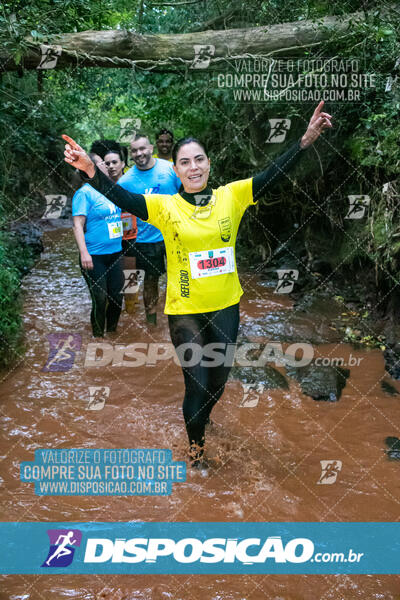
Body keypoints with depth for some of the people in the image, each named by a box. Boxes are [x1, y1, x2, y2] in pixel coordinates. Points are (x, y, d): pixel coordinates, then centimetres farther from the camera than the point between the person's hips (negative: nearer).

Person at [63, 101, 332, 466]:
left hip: (226, 307, 3)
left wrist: (307, 138, -22)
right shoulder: (164, 205, -9)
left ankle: (201, 420, 54)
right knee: (196, 384, 8)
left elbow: (274, 174, -10)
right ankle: (196, 444, 35)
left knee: (219, 379, 21)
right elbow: (121, 198, -21)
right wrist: (90, 170, -39)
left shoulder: (231, 196, -4)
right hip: (185, 311, -3)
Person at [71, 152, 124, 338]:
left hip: (115, 254, 7)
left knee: (117, 296, 10)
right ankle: (98, 337, 14)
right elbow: (78, 225, -15)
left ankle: (112, 332, 30)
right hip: (95, 257, -7)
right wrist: (84, 253, -24)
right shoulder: (85, 193, -8)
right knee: (100, 300, -3)